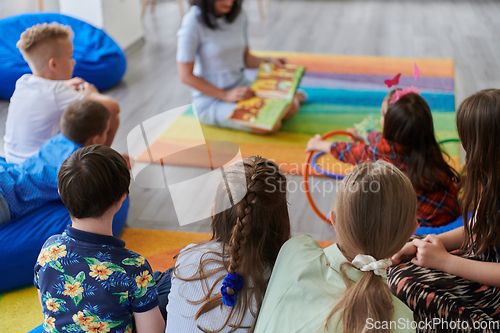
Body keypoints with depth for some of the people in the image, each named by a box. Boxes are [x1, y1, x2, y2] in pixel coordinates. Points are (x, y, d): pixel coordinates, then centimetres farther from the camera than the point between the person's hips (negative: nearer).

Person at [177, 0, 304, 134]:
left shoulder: (238, 15, 3)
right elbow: (185, 75, -17)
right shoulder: (193, 23, -17)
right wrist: (226, 95, -21)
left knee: (290, 108, -18)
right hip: (211, 100, -6)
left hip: (241, 87, 6)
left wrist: (269, 61, -6)